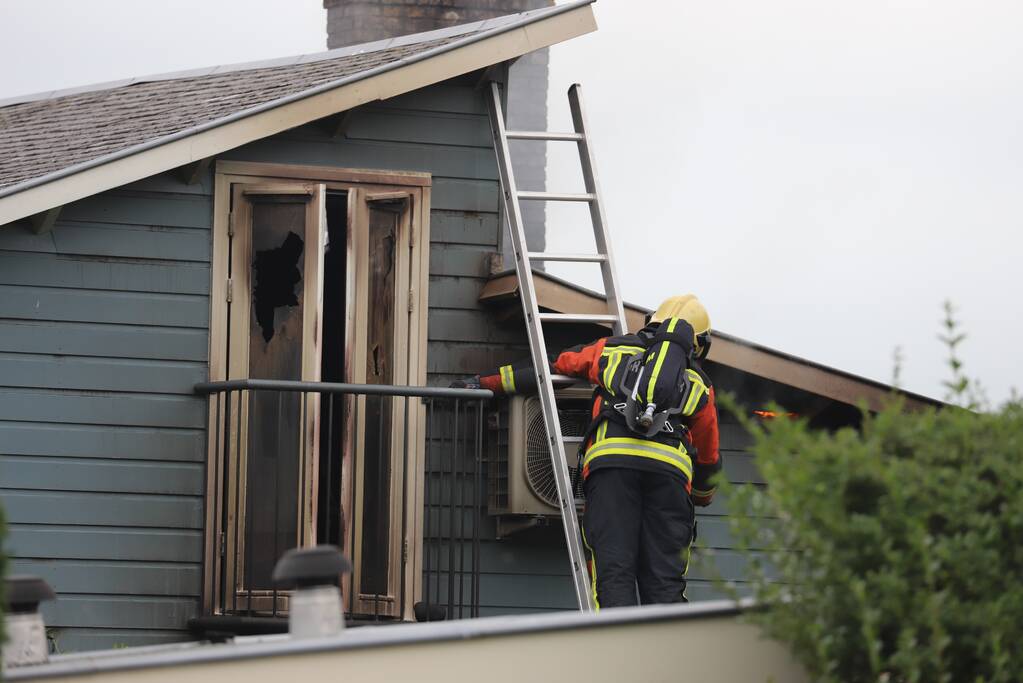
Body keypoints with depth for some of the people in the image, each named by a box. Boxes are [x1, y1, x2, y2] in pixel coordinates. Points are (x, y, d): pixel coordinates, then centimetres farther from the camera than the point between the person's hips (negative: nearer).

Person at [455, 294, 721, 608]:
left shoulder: (613, 349, 29)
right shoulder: (699, 384, 29)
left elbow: (547, 368, 30)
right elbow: (708, 458, 36)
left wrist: (485, 381, 40)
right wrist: (701, 499, 56)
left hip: (610, 456, -1)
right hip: (670, 468, 1)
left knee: (613, 572, -9)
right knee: (664, 580, 1)